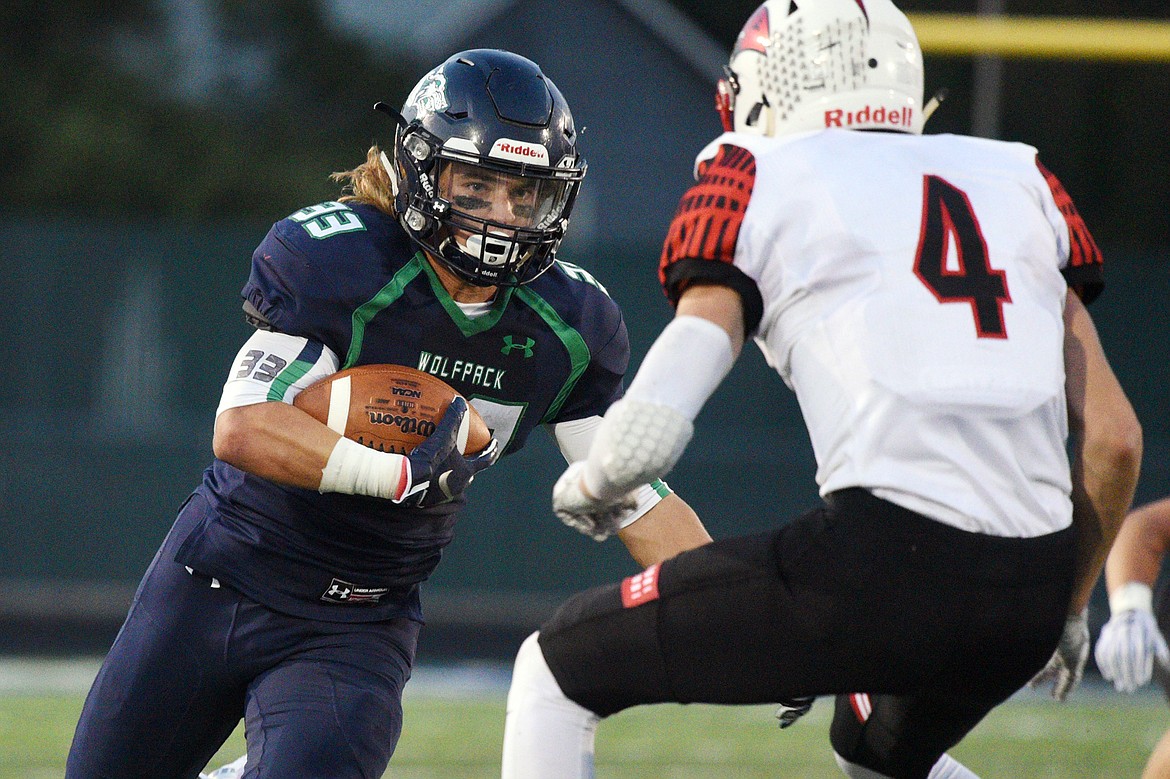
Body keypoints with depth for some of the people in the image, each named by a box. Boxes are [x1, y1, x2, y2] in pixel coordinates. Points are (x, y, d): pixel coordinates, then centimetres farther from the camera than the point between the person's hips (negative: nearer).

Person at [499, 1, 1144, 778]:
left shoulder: (755, 187, 8)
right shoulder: (1020, 181, 21)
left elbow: (650, 430, -3)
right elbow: (1115, 437, 16)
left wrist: (588, 486, 20)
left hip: (886, 562, -6)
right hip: (1029, 592, 6)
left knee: (557, 673, 12)